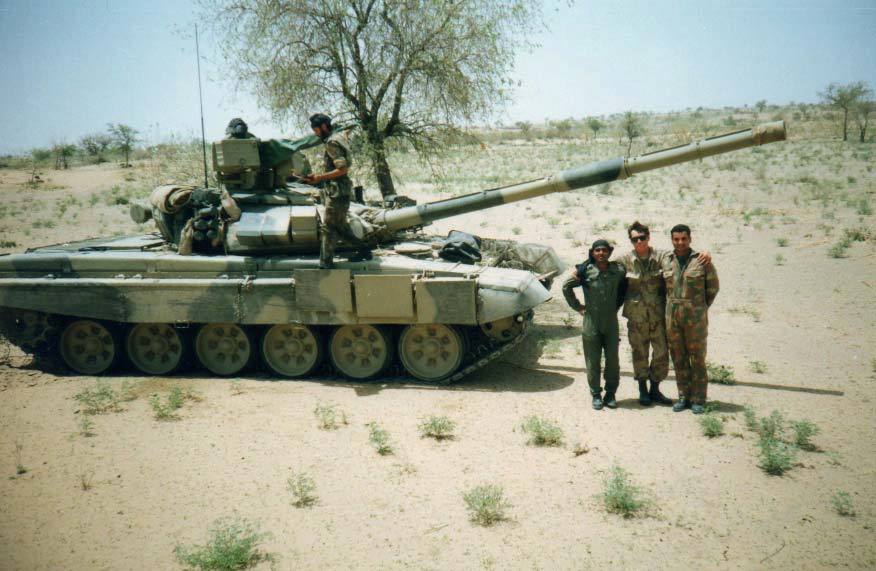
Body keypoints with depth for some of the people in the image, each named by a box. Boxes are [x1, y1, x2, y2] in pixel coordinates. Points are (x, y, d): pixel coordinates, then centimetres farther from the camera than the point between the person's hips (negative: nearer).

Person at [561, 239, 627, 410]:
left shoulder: (618, 271, -2)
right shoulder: (585, 271, -8)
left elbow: (624, 289, 18)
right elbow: (566, 286, 4)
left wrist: (617, 305, 12)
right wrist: (577, 306, 3)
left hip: (611, 323, 2)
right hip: (591, 324, -2)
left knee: (613, 360, 7)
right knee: (592, 362, 5)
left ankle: (610, 394, 21)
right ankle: (596, 395, 17)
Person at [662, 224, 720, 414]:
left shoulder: (702, 260, -5)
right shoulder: (666, 261, 6)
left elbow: (713, 286, 5)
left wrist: (702, 308, 9)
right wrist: (673, 306, 13)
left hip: (695, 317, -4)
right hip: (672, 316, 4)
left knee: (697, 358, 0)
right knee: (678, 358, 9)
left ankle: (698, 399, 9)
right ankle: (684, 396, 19)